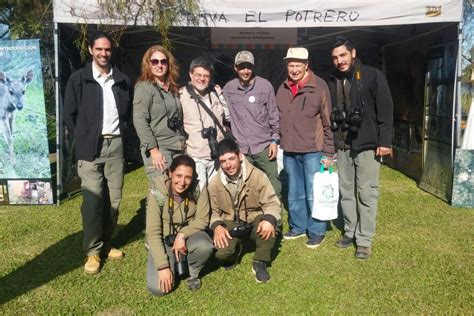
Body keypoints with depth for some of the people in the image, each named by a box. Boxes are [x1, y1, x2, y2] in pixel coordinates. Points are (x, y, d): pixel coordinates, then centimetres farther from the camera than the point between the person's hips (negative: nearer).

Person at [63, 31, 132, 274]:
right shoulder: (78, 79, 1)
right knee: (92, 201, -5)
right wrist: (82, 139, 0)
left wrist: (121, 131, 7)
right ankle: (93, 251, 9)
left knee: (114, 200, 7)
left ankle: (106, 244, 23)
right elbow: (69, 114, 3)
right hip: (90, 148, -3)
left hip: (115, 145, 3)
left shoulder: (122, 80, 10)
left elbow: (128, 111, 18)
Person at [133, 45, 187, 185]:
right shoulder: (144, 87, -3)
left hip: (178, 147, 7)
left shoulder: (172, 87, 17)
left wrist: (183, 142, 14)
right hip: (157, 148, -6)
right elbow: (140, 121, -12)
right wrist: (153, 149, -17)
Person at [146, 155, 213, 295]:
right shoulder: (157, 193, -24)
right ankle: (173, 263, 15)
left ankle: (193, 272, 1)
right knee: (157, 287, -18)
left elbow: (202, 220, -10)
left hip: (189, 232, 1)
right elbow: (153, 233, -21)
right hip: (163, 239, -1)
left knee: (205, 246, -33)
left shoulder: (199, 189, -19)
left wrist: (182, 234, -27)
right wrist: (162, 266, -26)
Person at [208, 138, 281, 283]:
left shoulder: (257, 175, -18)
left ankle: (260, 263, -7)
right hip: (230, 224, 1)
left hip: (255, 220, -1)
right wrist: (217, 226, -22)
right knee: (221, 252, -26)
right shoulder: (214, 183, -8)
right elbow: (213, 211, 0)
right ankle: (233, 251, 16)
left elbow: (272, 203, -17)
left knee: (269, 227, -35)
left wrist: (269, 219, -39)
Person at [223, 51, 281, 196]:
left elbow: (273, 115, 3)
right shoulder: (229, 88, 3)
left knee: (273, 185, 2)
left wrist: (275, 140, 1)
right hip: (241, 149, 1)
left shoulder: (265, 85, -1)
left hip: (264, 146, -1)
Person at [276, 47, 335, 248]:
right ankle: (298, 227, 31)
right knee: (294, 194, 16)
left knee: (313, 195, 2)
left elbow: (328, 122, -7)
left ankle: (317, 232, 19)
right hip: (289, 152, 5)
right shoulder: (283, 89, 8)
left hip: (313, 151, -5)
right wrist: (281, 145, 13)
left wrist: (328, 153, -9)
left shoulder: (319, 87, -8)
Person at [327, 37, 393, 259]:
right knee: (346, 192, 11)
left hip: (367, 145, -5)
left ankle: (364, 240, 10)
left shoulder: (372, 76, -5)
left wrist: (384, 141, -12)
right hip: (342, 146, 5)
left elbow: (385, 110, -7)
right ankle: (350, 232, 26)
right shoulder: (332, 82, 9)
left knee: (367, 194, 0)